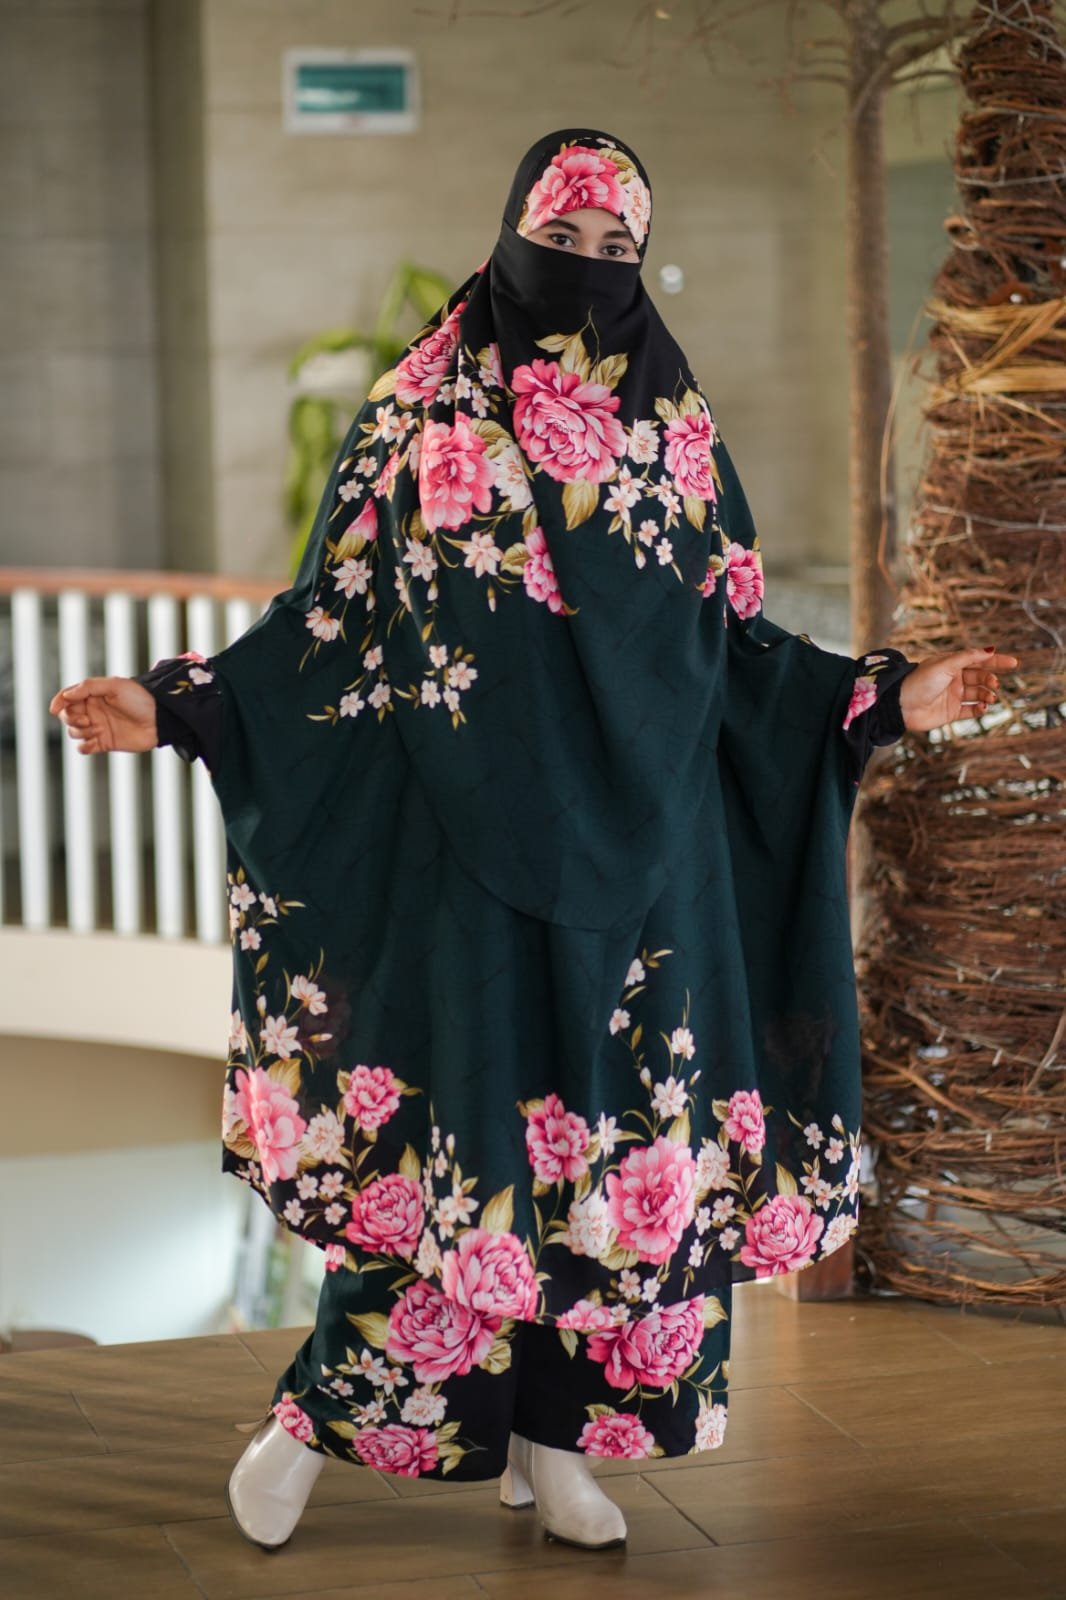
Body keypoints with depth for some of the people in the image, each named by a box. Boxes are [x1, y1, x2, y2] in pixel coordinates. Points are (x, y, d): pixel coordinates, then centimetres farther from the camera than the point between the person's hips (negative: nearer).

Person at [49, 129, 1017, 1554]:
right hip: (469, 825, -3)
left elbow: (729, 640, 12)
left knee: (624, 1122, 2)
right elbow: (333, 620, 1)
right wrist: (182, 704, -9)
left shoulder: (676, 425, 10)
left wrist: (888, 698, 7)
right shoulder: (418, 409, 2)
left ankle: (553, 1434, 15)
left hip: (639, 831, 3)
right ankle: (315, 1414, 11)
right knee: (451, 1111, -5)